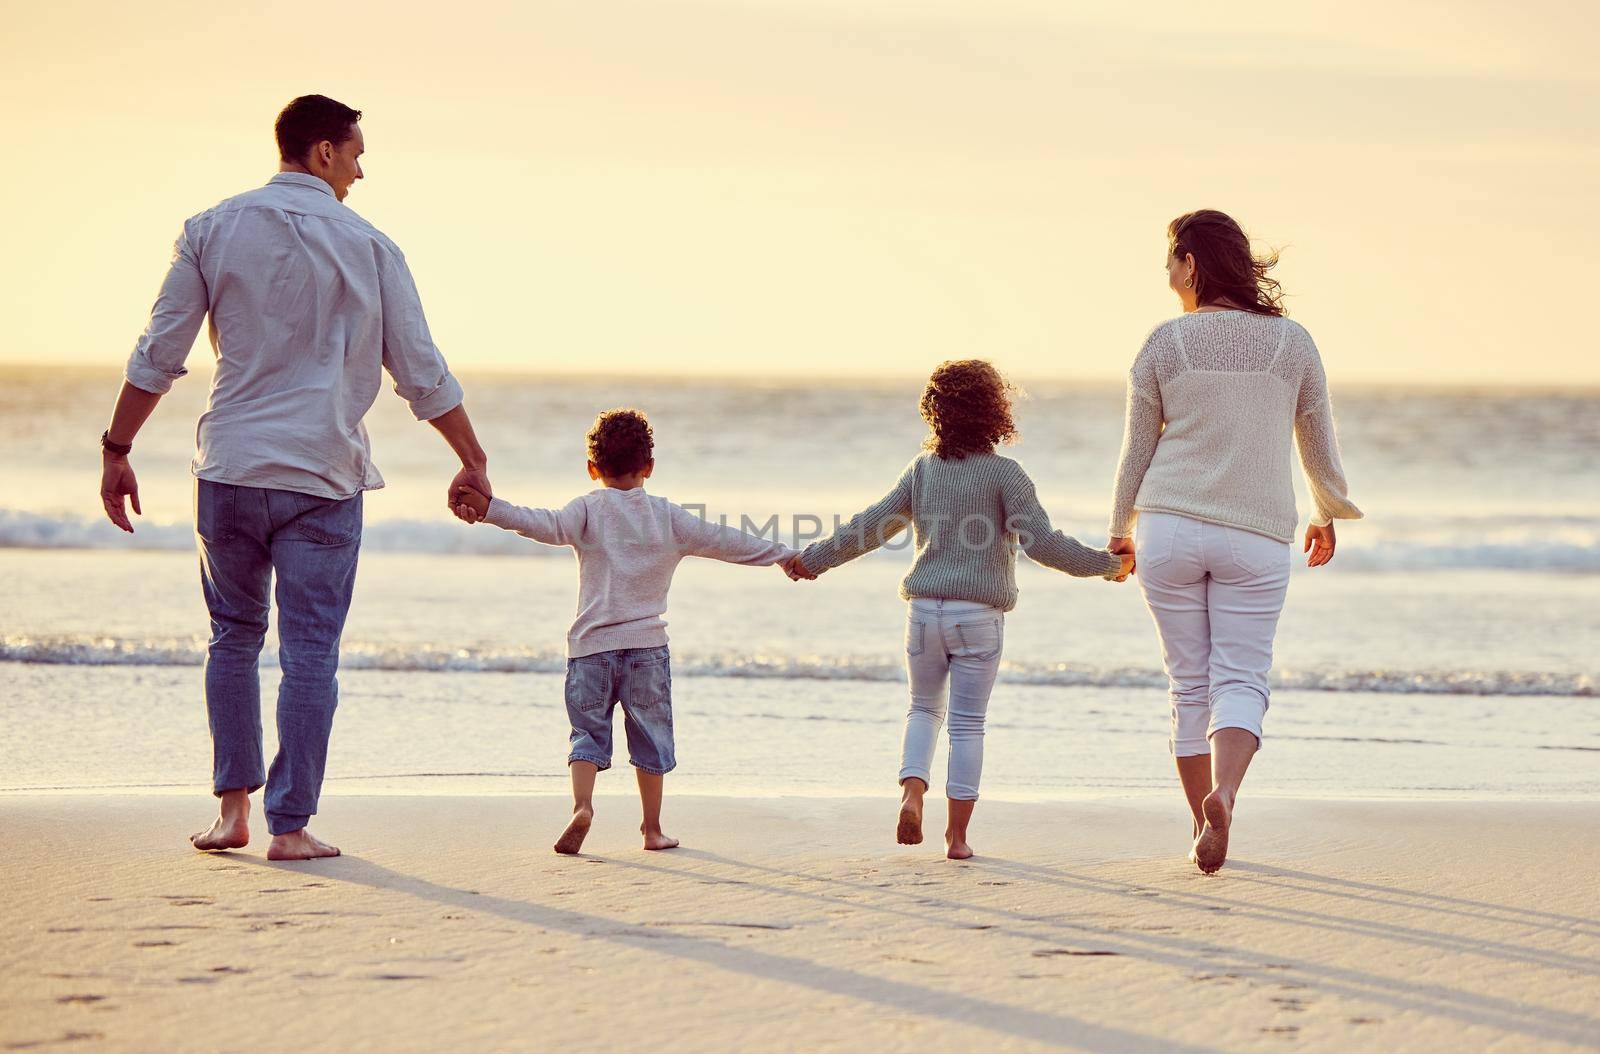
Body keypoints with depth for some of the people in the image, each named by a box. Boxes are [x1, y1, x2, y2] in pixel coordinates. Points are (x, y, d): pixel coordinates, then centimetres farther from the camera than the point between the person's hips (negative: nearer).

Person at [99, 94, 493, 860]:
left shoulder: (213, 230, 4)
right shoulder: (367, 247, 0)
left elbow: (157, 354, 1)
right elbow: (422, 373, 2)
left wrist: (117, 451, 8)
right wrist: (472, 459, 13)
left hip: (229, 467, 2)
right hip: (322, 475, -2)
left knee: (234, 633, 16)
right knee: (310, 651, 2)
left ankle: (233, 806, 12)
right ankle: (290, 825, 2)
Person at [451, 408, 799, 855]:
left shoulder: (588, 509, 0)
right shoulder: (668, 516, 6)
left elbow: (547, 525, -19)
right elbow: (724, 541, 10)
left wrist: (489, 509, -27)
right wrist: (782, 555, 21)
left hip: (592, 645, -1)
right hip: (647, 644, 1)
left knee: (588, 731, 5)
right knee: (651, 738, 11)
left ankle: (582, 805, -19)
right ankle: (652, 828, 15)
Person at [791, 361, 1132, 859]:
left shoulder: (923, 468, 4)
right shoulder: (1003, 473, -9)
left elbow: (872, 526, 8)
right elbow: (1041, 542, -15)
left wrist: (815, 558, 21)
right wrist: (1106, 563, -5)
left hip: (925, 611, 3)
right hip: (978, 616, -3)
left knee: (923, 708, 20)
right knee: (967, 723, 4)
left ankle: (912, 793, -4)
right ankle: (956, 835, 6)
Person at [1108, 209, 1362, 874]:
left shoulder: (1164, 345, -1)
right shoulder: (1293, 343, 3)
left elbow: (1137, 450, 6)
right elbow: (1320, 447, 12)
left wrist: (1120, 530, 20)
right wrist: (1327, 516, 29)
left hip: (1170, 527, 0)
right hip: (1256, 537, 0)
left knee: (1190, 686, 8)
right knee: (1241, 681, 1)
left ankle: (1202, 835, 10)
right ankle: (1223, 795, -26)